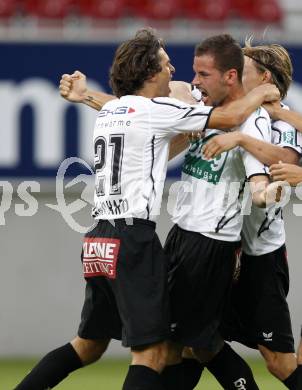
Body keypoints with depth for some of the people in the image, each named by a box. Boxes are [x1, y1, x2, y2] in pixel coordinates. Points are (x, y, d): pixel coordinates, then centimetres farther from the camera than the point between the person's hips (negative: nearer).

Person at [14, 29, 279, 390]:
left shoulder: (108, 111, 16)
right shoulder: (154, 110, -7)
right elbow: (230, 117, -6)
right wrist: (261, 93, 11)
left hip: (99, 240, 8)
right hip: (134, 239, -8)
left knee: (89, 346, 19)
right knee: (152, 354, -8)